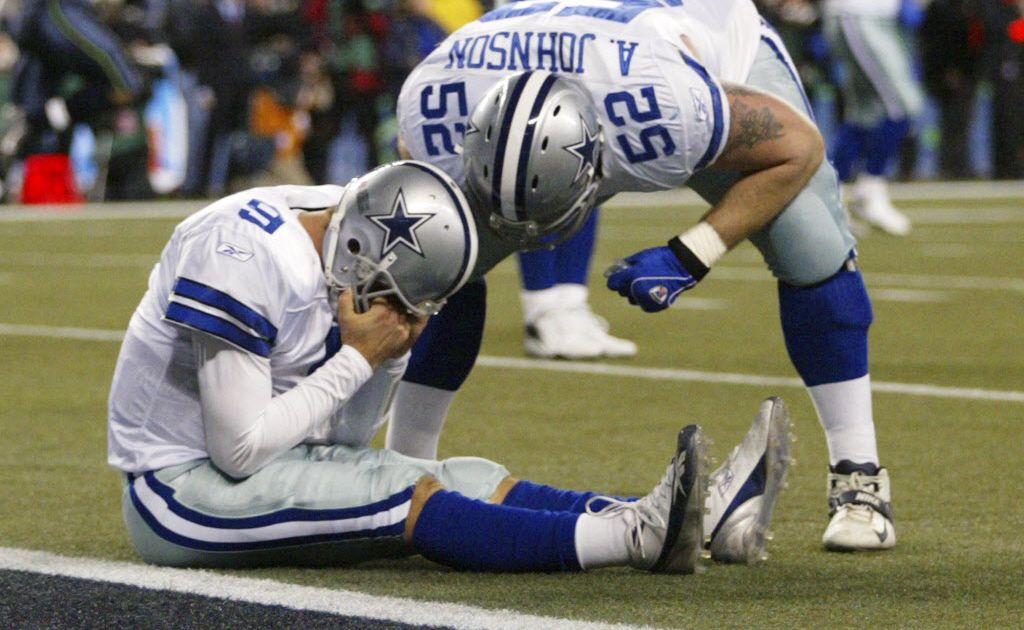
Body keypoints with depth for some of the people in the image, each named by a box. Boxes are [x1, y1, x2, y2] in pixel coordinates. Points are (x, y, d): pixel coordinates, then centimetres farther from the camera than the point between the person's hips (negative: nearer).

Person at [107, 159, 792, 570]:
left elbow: (342, 441, 8)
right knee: (407, 497, -25)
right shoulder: (245, 261, -24)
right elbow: (240, 449, -26)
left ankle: (707, 517, -15)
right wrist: (358, 357, -20)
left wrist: (389, 358, -9)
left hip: (242, 463, 9)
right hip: (181, 488, -8)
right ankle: (639, 535, -34)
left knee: (472, 481, -6)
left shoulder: (334, 259, 4)